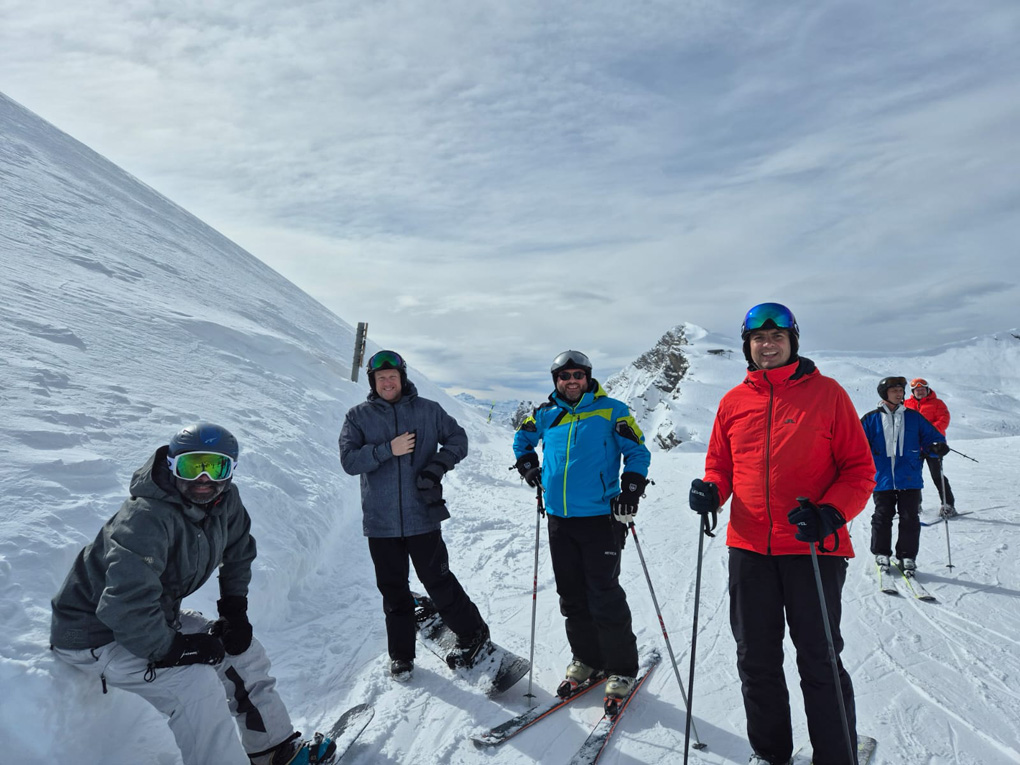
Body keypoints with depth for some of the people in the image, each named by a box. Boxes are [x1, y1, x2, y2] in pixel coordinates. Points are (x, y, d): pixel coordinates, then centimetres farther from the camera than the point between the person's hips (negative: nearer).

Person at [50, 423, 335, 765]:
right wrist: (171, 648, -28)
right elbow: (127, 603, -38)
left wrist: (234, 608, 5)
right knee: (196, 682, -28)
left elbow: (238, 551, 11)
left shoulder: (225, 500, -8)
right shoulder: (149, 518, -33)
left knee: (245, 650, 7)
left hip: (155, 618, 8)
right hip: (97, 634, -8)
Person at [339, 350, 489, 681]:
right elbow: (349, 460, -8)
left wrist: (438, 465, -11)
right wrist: (388, 449, -20)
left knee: (437, 580, 5)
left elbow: (458, 439, 7)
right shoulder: (359, 416, 2)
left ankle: (472, 633, 27)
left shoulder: (428, 411, 1)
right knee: (393, 590, 12)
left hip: (422, 516, -1)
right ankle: (401, 654, 29)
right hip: (381, 520, 2)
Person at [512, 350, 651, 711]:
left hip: (600, 517, -4)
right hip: (559, 518, 4)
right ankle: (586, 659, 30)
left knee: (604, 596, -3)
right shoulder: (546, 415, 8)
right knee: (571, 596, 12)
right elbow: (522, 437, 27)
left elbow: (638, 451, 0)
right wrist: (527, 464, 12)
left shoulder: (610, 411, -3)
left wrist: (631, 487, -13)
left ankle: (622, 669, 15)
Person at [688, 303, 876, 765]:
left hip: (814, 549, -3)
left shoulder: (826, 393, -2)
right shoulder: (733, 402, 7)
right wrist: (711, 490, -8)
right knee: (756, 660, 15)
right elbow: (720, 464, 14)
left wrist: (830, 513, -18)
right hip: (749, 549, 4)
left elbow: (859, 468, -2)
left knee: (819, 662, 9)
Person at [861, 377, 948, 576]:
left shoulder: (913, 417, 7)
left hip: (910, 478, 1)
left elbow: (931, 437, 10)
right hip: (882, 478, -1)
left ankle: (907, 557, 15)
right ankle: (881, 554, 20)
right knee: (882, 517, 5)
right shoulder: (872, 419, 3)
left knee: (909, 519, 3)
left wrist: (937, 446, -12)